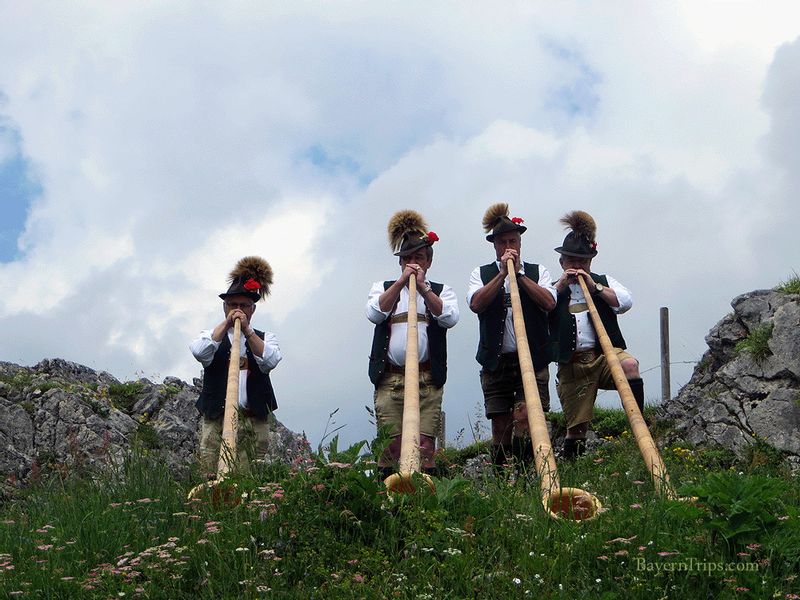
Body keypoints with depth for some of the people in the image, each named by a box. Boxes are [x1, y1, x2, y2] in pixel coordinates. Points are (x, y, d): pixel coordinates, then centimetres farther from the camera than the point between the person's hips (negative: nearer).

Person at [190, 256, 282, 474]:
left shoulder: (265, 338, 16)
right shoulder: (211, 335, 15)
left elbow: (270, 360, -6)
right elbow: (199, 352, -9)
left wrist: (247, 330, -10)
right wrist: (227, 322, -7)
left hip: (255, 423, 1)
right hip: (216, 421, -1)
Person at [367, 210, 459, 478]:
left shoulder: (441, 291, 15)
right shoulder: (383, 287, 17)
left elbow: (449, 318, -5)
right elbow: (374, 313, -4)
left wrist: (422, 286, -7)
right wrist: (401, 281, -6)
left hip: (428, 382, 0)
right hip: (388, 380, 1)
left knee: (425, 445, -6)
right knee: (390, 446, -3)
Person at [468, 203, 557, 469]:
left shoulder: (538, 272, 12)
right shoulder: (481, 274, 12)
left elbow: (549, 302, -6)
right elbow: (476, 304, -7)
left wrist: (519, 273, -7)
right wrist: (502, 273, -10)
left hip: (533, 359, -1)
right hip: (496, 362, 1)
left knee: (525, 418, -15)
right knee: (500, 425, 2)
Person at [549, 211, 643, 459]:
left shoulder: (603, 281, 18)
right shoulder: (555, 288, 16)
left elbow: (626, 301, -1)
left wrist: (595, 287, -6)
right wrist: (560, 285, -5)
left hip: (605, 354, 0)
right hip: (571, 364, 0)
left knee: (630, 365, -35)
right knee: (576, 425, 0)